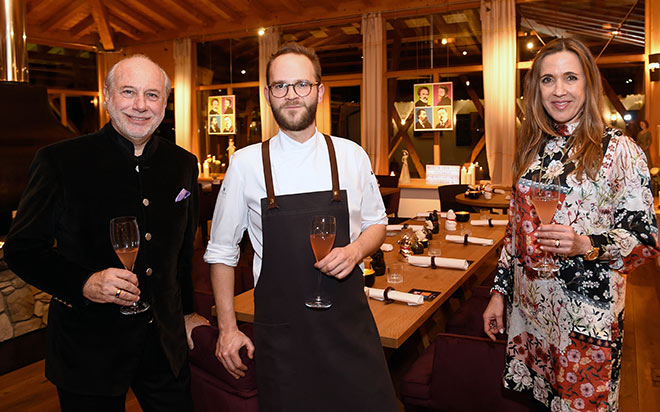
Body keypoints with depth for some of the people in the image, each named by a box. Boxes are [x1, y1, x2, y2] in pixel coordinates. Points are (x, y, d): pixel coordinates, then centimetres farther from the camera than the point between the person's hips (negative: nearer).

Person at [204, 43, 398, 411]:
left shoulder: (352, 156, -1)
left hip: (349, 323, 2)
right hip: (280, 330, -1)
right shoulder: (245, 164, -5)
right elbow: (222, 250, 3)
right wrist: (228, 328, 2)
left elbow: (376, 223, 12)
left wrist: (356, 250, -10)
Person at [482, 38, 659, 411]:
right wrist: (500, 290, 9)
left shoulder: (619, 150, -9)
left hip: (587, 311, -4)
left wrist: (586, 245, -27)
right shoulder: (534, 149, 6)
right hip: (528, 307, 5)